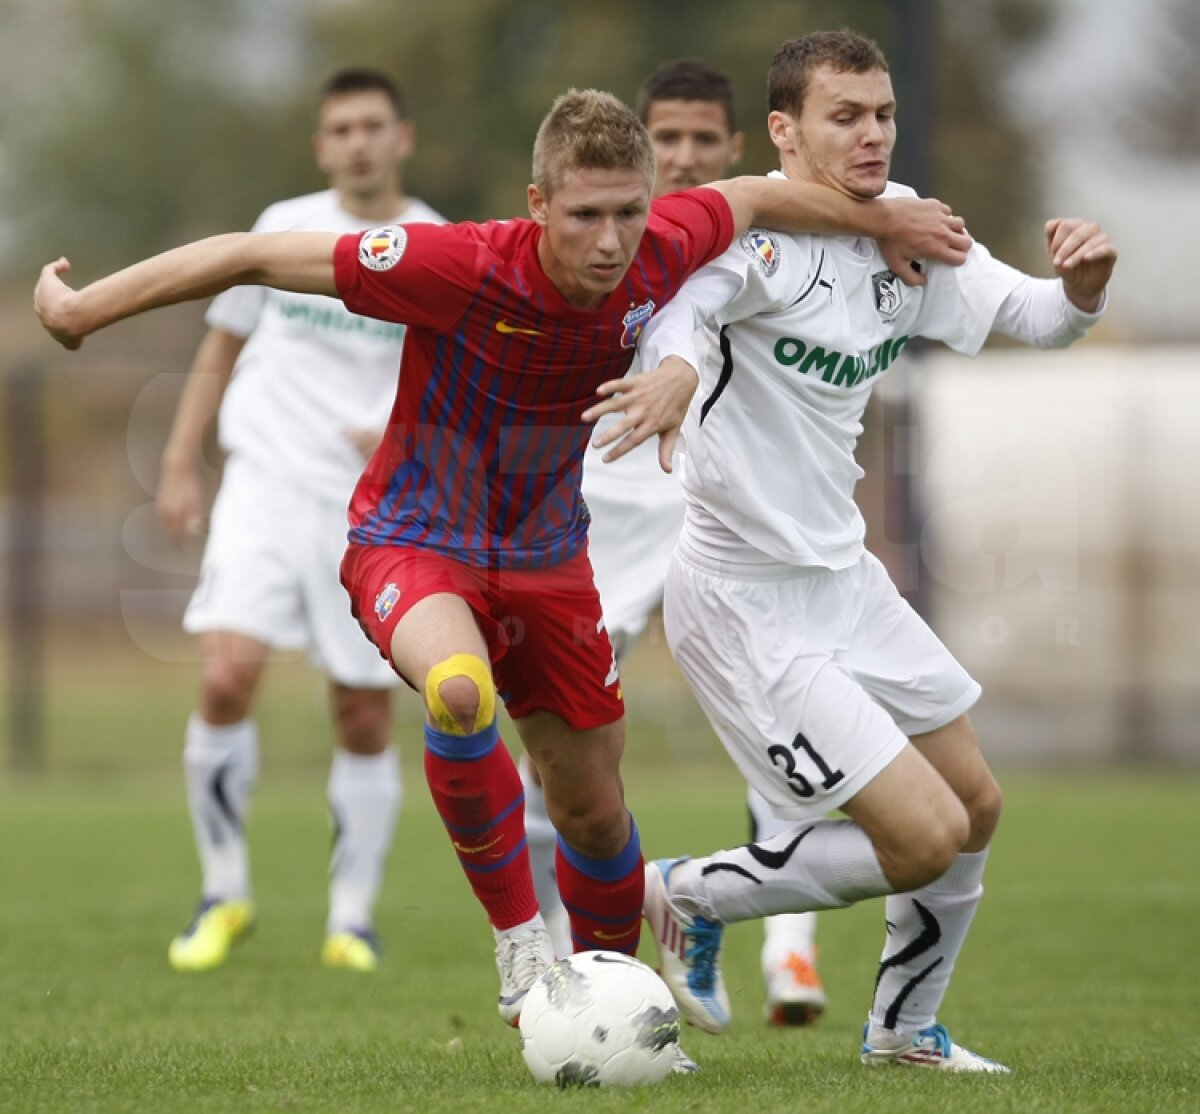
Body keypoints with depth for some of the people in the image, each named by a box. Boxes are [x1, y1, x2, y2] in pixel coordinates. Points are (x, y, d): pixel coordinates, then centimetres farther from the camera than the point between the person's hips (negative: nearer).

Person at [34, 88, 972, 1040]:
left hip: (545, 556, 5)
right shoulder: (464, 270, -31)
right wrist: (82, 309, -20)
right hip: (414, 542, -5)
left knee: (595, 812, 11)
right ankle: (520, 938, -18)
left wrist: (883, 220, 19)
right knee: (462, 693, -37)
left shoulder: (659, 254, -17)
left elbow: (756, 197, 7)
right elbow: (257, 256, -25)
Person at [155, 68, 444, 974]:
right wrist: (180, 465, 12)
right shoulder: (285, 229, 8)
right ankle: (225, 894, -2)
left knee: (365, 718, 1)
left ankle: (352, 919, 16)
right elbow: (224, 345, 17)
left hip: (376, 508, 0)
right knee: (227, 677, -17)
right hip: (266, 484, 0)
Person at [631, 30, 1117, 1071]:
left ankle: (906, 1027, 39)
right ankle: (687, 898, 8)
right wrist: (673, 366, -63)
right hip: (748, 601, -9)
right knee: (927, 836, -12)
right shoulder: (763, 232, -21)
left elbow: (1030, 314, 9)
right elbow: (670, 297, -40)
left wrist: (1082, 283, -14)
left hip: (842, 575, 9)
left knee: (976, 804, 18)